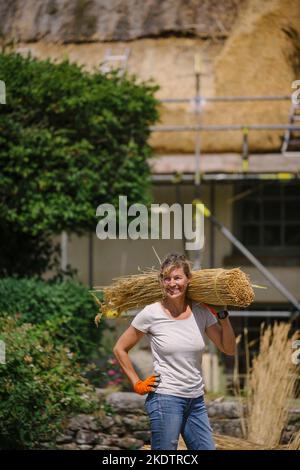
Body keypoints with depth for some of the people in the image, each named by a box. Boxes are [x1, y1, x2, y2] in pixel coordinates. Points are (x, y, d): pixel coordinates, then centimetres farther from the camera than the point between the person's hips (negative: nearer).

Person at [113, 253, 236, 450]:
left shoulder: (201, 312, 3)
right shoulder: (151, 314, -7)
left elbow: (229, 349, 4)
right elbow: (120, 349, 3)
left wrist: (223, 315, -3)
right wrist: (137, 384, 0)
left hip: (196, 400, 5)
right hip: (166, 399, -5)